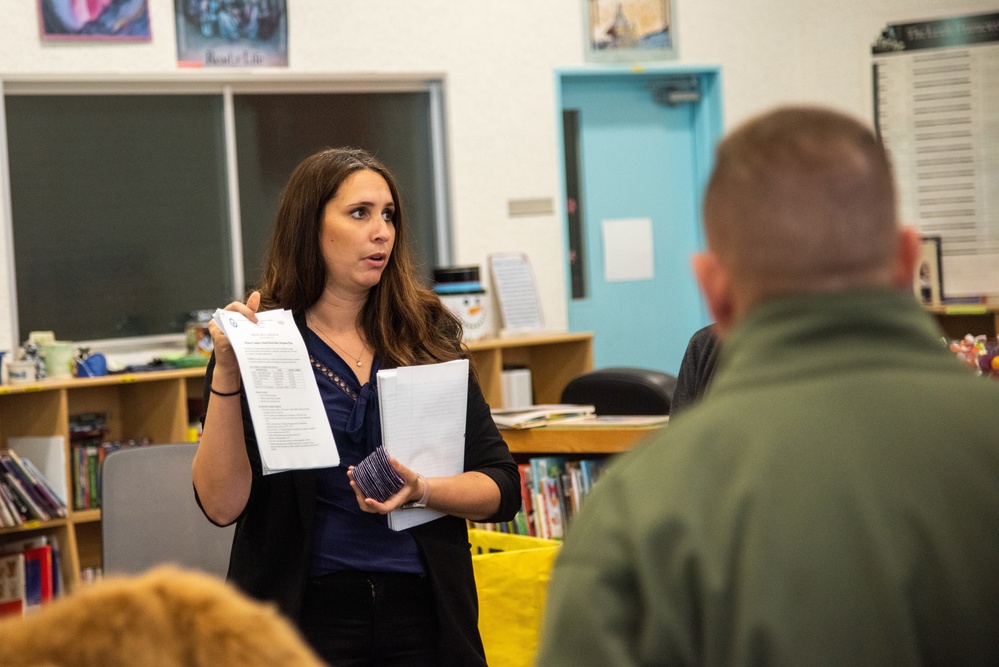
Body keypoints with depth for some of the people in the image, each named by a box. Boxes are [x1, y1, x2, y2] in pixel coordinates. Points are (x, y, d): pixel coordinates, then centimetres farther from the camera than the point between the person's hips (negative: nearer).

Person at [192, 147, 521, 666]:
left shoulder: (426, 337, 5)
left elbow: (503, 490, 1)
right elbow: (222, 505, -12)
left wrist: (422, 490, -17)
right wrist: (227, 372, -20)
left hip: (422, 607, 3)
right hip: (309, 612, -3)